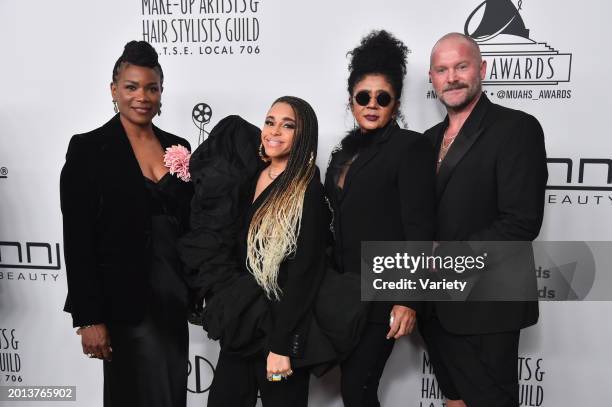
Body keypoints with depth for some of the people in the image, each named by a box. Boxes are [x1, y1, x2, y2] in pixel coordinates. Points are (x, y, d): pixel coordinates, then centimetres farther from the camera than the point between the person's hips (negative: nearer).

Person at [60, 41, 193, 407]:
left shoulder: (177, 146, 7)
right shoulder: (88, 149, -8)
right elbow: (78, 239, -11)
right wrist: (89, 318, -13)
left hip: (175, 293, 5)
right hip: (125, 298, -5)